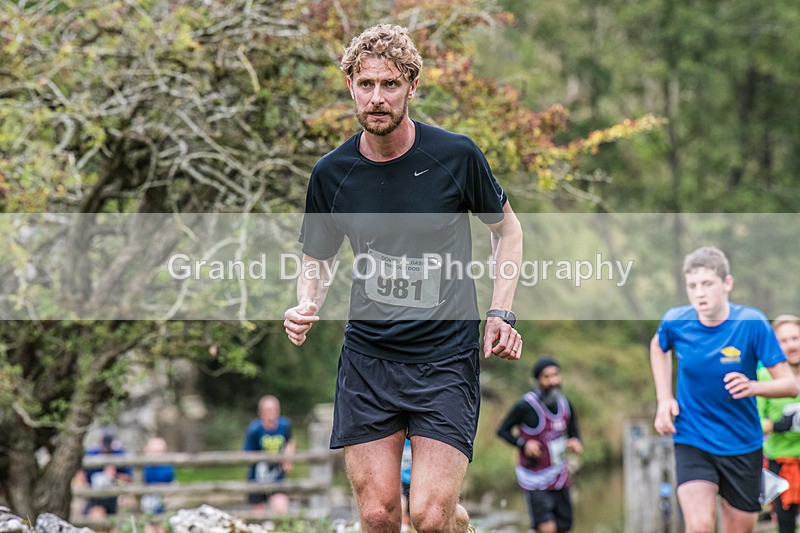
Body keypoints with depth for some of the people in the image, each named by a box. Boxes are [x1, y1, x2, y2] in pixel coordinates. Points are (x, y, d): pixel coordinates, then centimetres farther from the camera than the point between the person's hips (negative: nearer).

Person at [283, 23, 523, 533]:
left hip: (447, 357, -2)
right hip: (367, 357, 2)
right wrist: (306, 308, -7)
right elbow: (317, 260, 14)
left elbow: (507, 226, 9)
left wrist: (501, 313, -2)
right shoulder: (331, 173, -1)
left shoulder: (457, 155, -8)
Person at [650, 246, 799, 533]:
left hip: (743, 444, 1)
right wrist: (664, 398, 6)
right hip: (691, 441, -1)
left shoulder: (752, 323, -15)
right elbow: (658, 347, 17)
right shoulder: (675, 322, -9)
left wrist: (753, 387, -34)